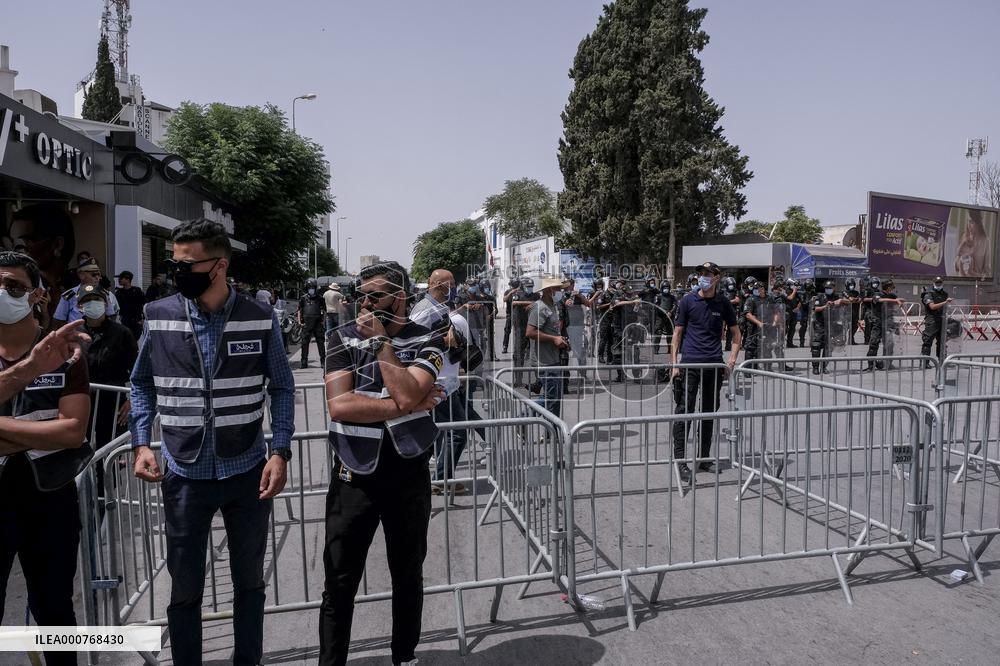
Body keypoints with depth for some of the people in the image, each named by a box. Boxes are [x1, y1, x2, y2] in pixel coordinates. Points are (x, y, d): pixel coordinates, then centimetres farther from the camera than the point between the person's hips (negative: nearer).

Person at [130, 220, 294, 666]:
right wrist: (141, 443, -4)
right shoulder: (158, 316, -3)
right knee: (184, 589, 13)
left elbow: (282, 388, 0)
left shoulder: (260, 320, -6)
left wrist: (281, 451, -8)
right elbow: (142, 384, 8)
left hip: (248, 473, 0)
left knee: (249, 580, 17)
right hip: (185, 475, 0)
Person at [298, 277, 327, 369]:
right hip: (306, 324, 1)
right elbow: (299, 310, 13)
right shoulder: (303, 298, 6)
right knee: (305, 343, 2)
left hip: (318, 323, -1)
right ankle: (304, 362, 8)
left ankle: (323, 360, 8)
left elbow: (324, 311, 11)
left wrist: (323, 321, 1)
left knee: (321, 342, 1)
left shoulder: (320, 298, 5)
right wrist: (299, 322, 4)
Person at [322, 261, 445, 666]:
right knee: (339, 583, 8)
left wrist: (380, 341, -14)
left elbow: (407, 394, -22)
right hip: (353, 476, 0)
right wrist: (405, 408, -17)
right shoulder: (342, 338, 0)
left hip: (408, 475, 0)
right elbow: (339, 405, -14)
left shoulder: (426, 341, -3)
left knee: (408, 577, 17)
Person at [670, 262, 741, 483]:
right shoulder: (688, 301, 2)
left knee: (710, 413, 10)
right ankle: (680, 461, -2)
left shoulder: (723, 303, 7)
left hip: (714, 364, 3)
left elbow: (736, 335, 16)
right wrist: (674, 364, -5)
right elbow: (677, 333, 2)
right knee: (684, 411, -6)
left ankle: (704, 458, 21)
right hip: (690, 363, -3)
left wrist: (731, 360, 3)